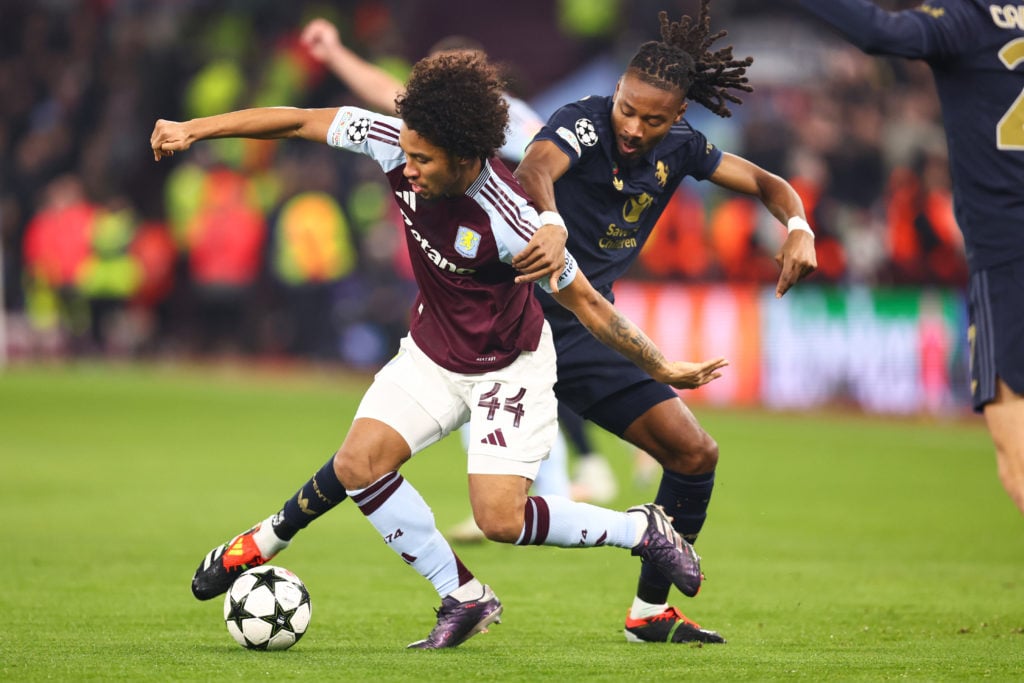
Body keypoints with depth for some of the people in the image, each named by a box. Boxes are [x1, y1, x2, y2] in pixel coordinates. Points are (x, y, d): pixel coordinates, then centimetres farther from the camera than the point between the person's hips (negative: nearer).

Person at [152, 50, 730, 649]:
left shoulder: (509, 222, -33)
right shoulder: (396, 144, -21)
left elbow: (584, 300, -21)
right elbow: (300, 122, -9)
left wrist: (663, 368, -17)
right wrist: (192, 129, -8)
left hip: (509, 367, -6)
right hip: (432, 354, 6)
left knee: (500, 519, -16)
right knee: (359, 465, -13)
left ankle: (642, 529, 10)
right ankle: (464, 598, 4)